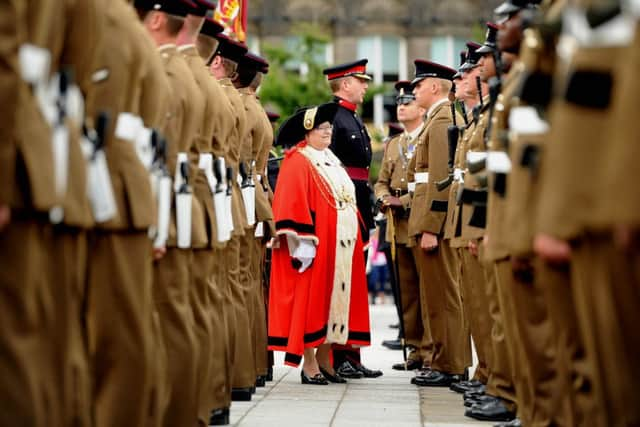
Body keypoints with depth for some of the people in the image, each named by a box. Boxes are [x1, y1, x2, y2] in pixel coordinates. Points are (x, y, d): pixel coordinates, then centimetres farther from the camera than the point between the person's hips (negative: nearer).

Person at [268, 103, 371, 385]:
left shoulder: (330, 161, 18)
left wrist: (355, 238, 16)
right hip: (316, 246, -8)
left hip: (341, 245, 8)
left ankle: (324, 360, 16)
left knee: (335, 300, 9)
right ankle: (309, 365, 1)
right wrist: (303, 243, -22)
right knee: (311, 300, -4)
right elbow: (293, 204, -16)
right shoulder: (298, 162, -8)